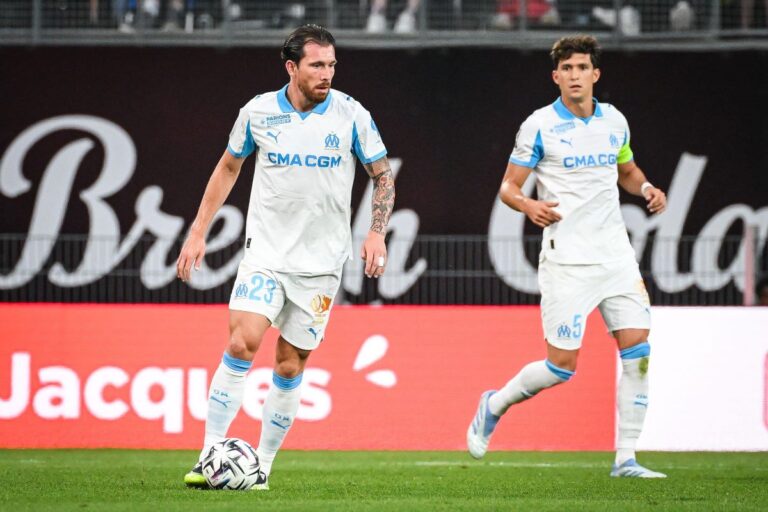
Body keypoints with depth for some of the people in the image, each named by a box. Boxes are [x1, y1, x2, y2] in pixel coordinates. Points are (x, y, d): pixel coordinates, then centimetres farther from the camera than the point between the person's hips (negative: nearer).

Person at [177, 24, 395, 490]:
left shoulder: (351, 115, -5)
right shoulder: (258, 112, -2)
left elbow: (384, 175, 5)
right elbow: (228, 168, 13)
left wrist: (377, 233, -10)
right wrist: (198, 233, 10)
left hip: (320, 260, 0)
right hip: (265, 253, 0)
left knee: (290, 366, 3)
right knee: (243, 342, -19)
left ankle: (263, 466, 15)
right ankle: (211, 455, -15)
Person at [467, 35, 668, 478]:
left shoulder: (615, 121, 9)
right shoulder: (540, 126, -6)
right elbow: (509, 187, -2)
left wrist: (647, 188, 4)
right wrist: (530, 206, -24)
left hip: (616, 255, 5)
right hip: (567, 261, -5)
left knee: (638, 352, -6)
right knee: (563, 364, -5)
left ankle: (626, 459, 0)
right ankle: (495, 404, 23)